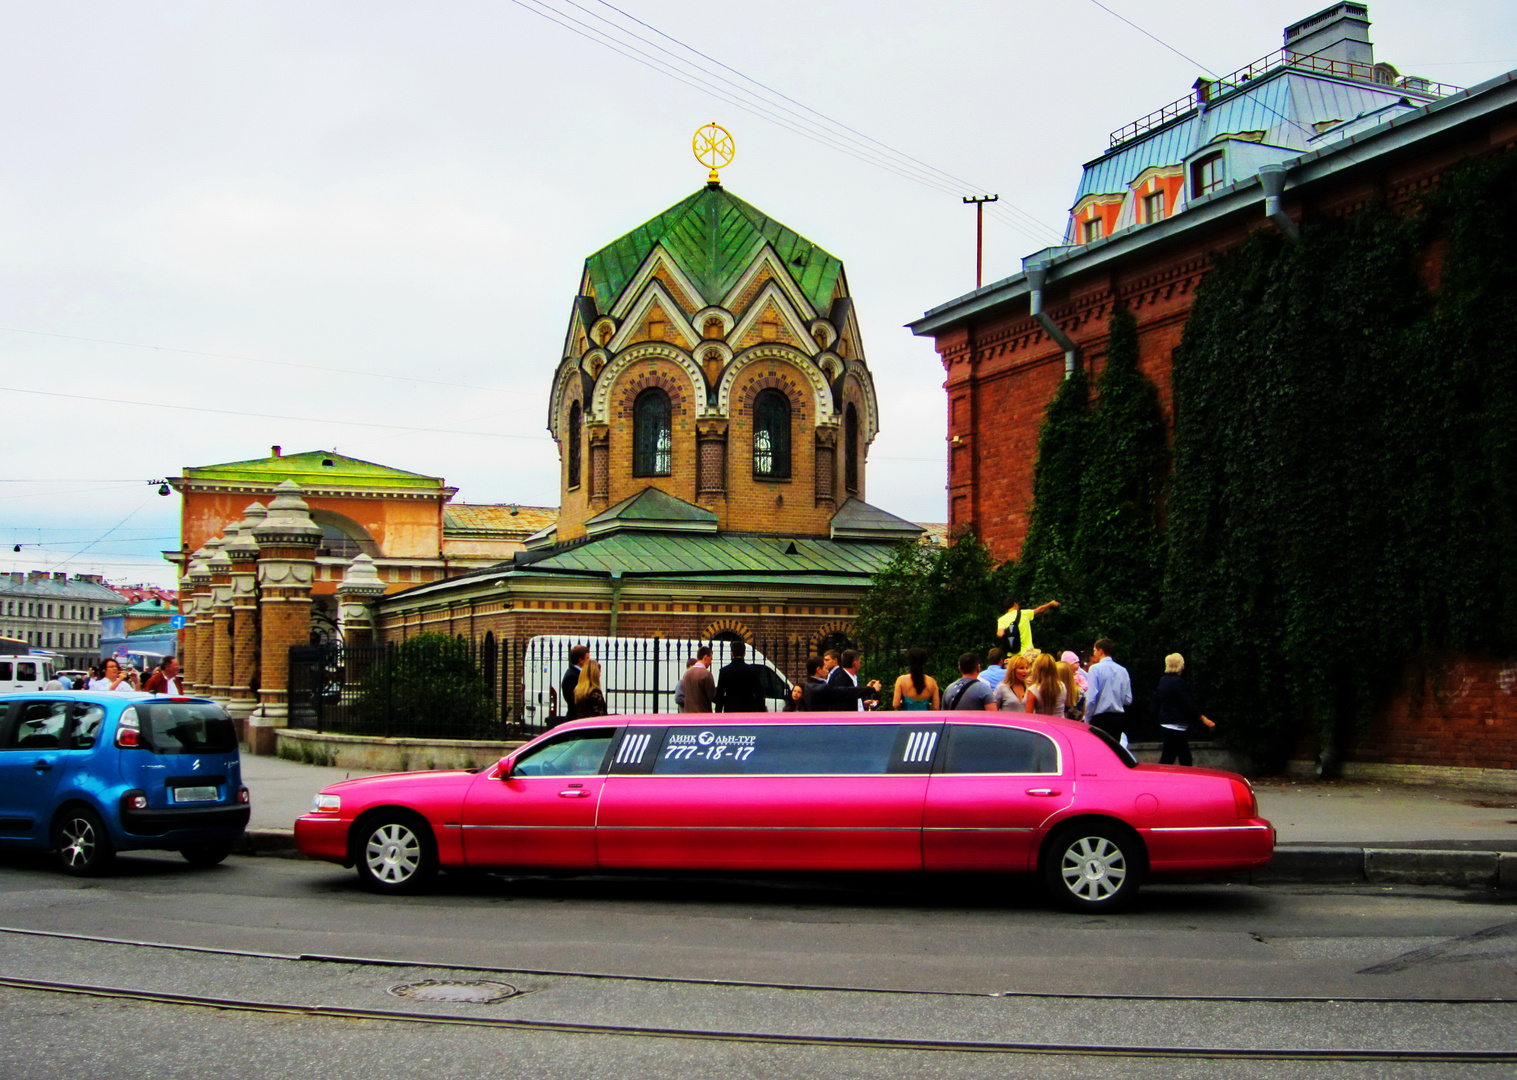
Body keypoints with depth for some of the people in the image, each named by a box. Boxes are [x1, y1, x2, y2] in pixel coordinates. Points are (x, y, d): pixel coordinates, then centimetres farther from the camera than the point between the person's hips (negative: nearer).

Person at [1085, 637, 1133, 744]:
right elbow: (1128, 700, 9)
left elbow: (1091, 698, -15)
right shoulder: (1123, 670, 8)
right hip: (1118, 718, 6)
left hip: (1100, 719, -5)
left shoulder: (1096, 668, -9)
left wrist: (1087, 720, -6)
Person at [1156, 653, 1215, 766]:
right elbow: (1189, 704, -17)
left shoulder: (1163, 680, 8)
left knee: (1185, 759, 15)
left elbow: (1156, 700, 18)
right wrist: (1203, 719, -8)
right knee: (1168, 758, -4)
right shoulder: (1178, 682, -18)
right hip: (1177, 726, -9)